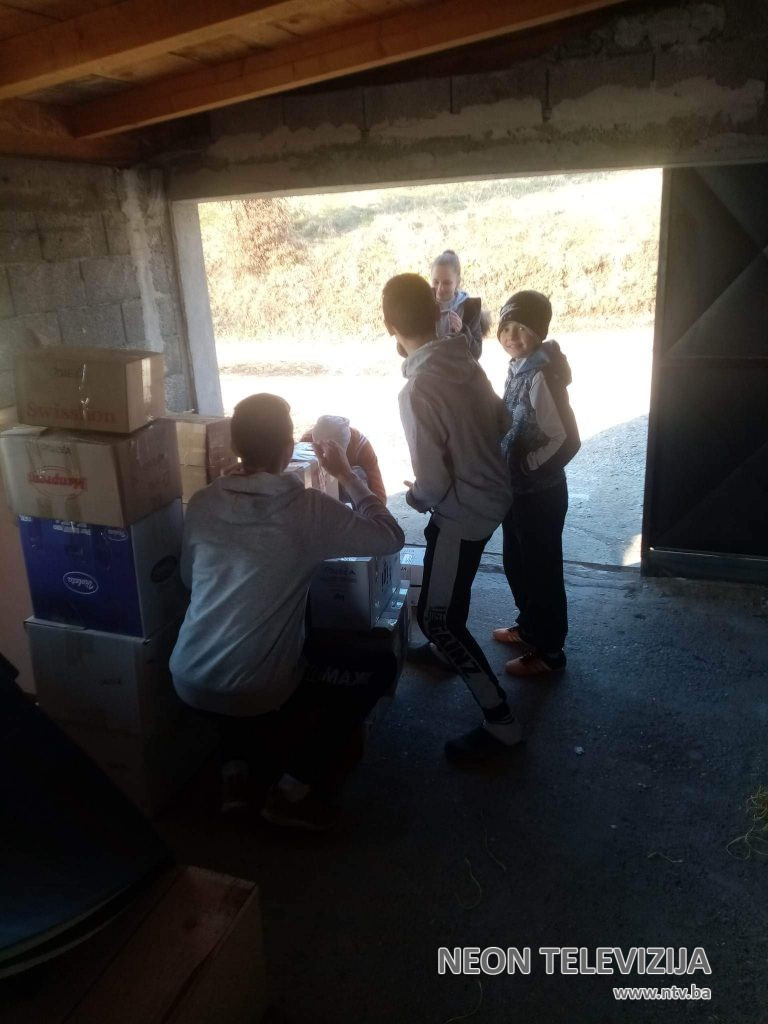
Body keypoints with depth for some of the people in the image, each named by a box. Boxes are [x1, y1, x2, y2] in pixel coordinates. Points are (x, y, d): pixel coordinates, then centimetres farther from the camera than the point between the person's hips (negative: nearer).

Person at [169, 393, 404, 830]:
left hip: (188, 680, 5)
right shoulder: (308, 508, -15)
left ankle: (236, 767, 28)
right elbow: (391, 537, -6)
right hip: (254, 692, -5)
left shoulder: (202, 503, -1)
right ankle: (296, 787, 13)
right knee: (375, 672, 14)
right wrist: (347, 473, 3)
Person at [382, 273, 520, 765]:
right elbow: (501, 421, 11)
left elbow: (434, 484, -26)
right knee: (442, 590, 31)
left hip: (463, 510, -9)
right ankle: (447, 650, 53)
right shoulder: (466, 362, -3)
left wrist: (413, 497, -4)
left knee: (437, 618, -1)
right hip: (491, 494, 9)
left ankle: (502, 724, 4)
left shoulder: (416, 390, -28)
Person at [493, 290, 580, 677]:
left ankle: (549, 650, 24)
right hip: (519, 489, 9)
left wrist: (527, 466, -17)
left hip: (539, 493, -9)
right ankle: (530, 626, 43)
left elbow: (566, 439, -27)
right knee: (518, 564, 23)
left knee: (541, 570, 6)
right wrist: (513, 471, 11)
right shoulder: (520, 366, 5)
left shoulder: (541, 374, -24)